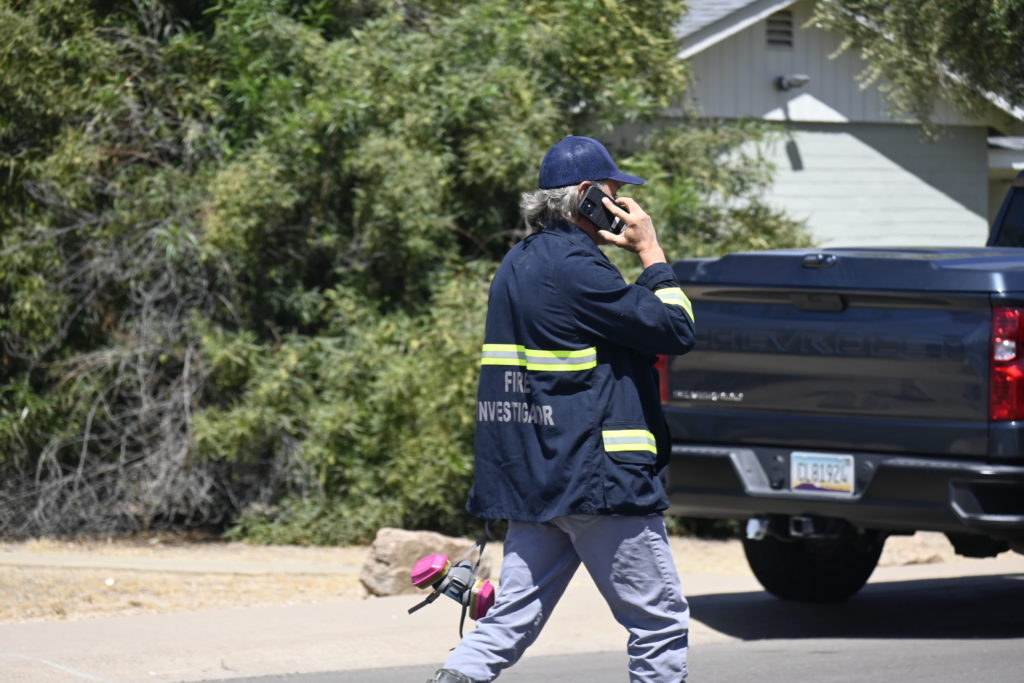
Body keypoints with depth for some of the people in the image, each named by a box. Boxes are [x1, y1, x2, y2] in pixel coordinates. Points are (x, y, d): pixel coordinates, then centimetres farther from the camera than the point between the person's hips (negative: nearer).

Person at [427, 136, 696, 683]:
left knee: (513, 618, 7)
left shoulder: (519, 264, 15)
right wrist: (651, 253, -3)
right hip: (596, 475, -9)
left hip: (531, 479, 9)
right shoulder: (574, 268, -15)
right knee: (661, 621, 1)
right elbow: (677, 330, -13)